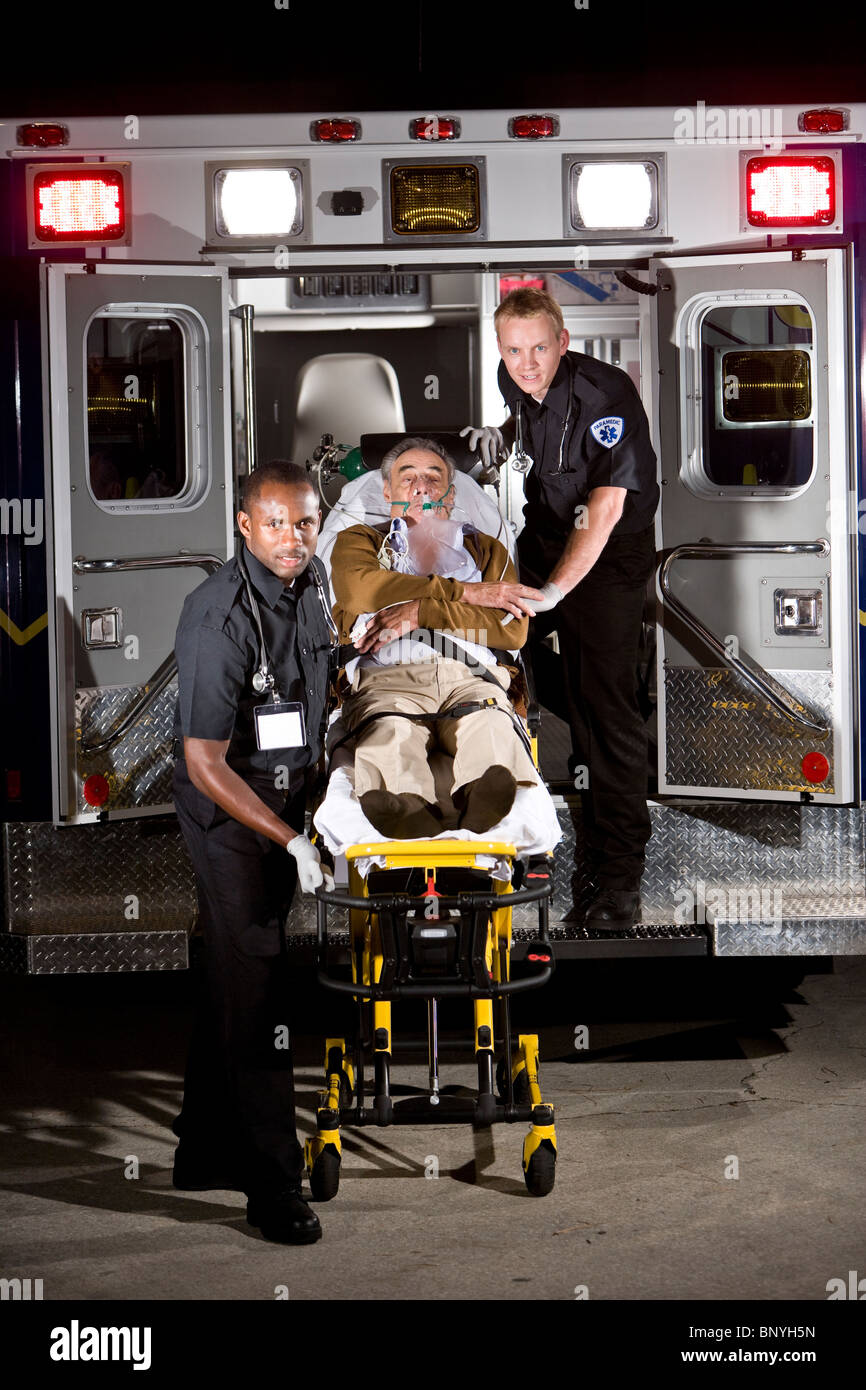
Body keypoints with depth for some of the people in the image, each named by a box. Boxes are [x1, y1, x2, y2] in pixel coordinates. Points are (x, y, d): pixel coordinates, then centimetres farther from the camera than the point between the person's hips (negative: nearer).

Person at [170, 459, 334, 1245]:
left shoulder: (311, 581, -1)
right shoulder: (219, 620, -26)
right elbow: (204, 762, -25)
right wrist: (290, 840, -24)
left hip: (284, 800, 8)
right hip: (228, 813, -8)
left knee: (235, 981, 17)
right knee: (256, 990, -7)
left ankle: (206, 1152, 31)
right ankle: (273, 1187, -2)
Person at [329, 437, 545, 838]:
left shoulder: (486, 549, 34)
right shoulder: (358, 541, 31)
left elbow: (513, 630, 14)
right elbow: (359, 589, 3)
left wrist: (420, 611, 2)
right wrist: (466, 592, 3)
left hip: (468, 677, 1)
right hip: (387, 676, -1)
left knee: (491, 727, -38)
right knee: (389, 732, -39)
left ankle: (484, 803, -65)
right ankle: (408, 814, -65)